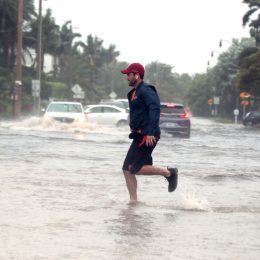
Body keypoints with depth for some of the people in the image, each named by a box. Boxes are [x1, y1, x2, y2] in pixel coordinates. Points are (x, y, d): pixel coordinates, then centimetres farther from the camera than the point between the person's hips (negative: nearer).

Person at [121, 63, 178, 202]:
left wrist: (150, 132, -31)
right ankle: (133, 201, 6)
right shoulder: (134, 93, 20)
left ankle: (168, 172, -3)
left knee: (134, 168, -15)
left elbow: (155, 109, -24)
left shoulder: (146, 90, -11)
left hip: (147, 137, -10)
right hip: (139, 136, 10)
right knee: (127, 169, 5)